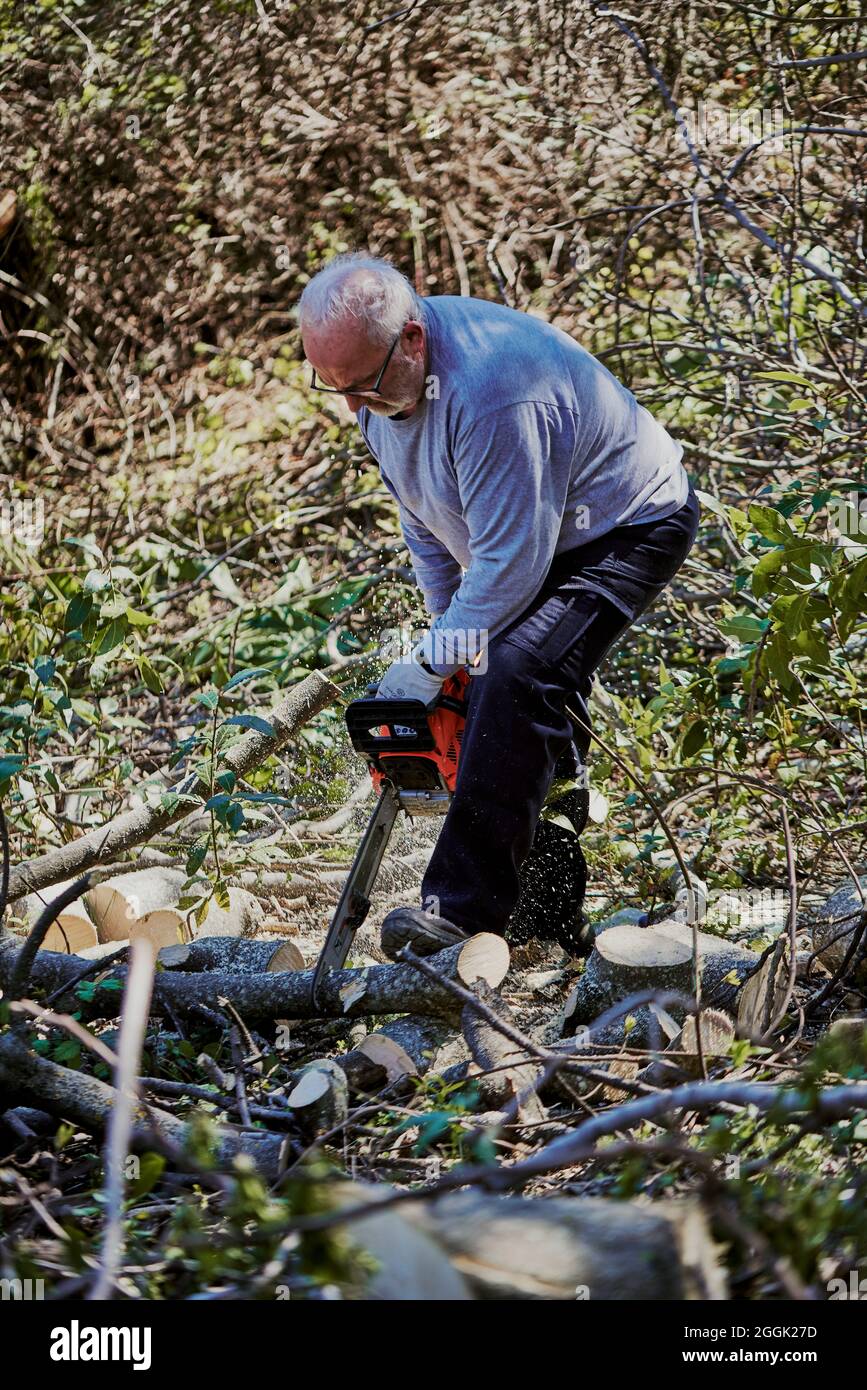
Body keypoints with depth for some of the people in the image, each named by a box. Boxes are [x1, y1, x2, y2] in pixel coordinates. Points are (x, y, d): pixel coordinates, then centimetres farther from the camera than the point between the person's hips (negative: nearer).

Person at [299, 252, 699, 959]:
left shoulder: (489, 390, -36)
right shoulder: (380, 371, -7)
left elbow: (510, 561, -31)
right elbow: (421, 512, 9)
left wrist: (435, 659, -21)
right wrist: (449, 622, 9)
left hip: (628, 526, -10)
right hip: (526, 532, 10)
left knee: (515, 677, -27)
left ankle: (465, 908, -28)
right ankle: (548, 918, 22)